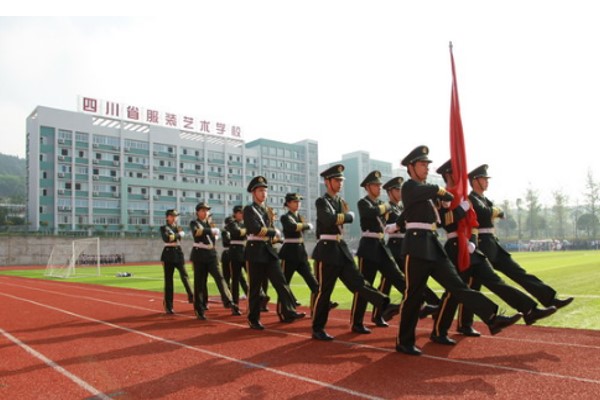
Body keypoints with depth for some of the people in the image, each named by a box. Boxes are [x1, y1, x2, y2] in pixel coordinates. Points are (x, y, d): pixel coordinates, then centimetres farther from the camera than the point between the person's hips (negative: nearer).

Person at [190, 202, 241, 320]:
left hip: (211, 255, 4)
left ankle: (229, 303, -13)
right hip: (199, 255, -3)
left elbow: (214, 240, 10)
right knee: (199, 282, -1)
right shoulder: (194, 223, 2)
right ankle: (199, 310, 10)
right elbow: (196, 232, -22)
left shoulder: (210, 224, 15)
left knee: (219, 278, -8)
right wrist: (211, 230, -14)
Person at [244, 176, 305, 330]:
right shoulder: (249, 209, -4)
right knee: (255, 287, 1)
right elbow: (256, 229, -18)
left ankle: (288, 312, -3)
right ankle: (253, 319, 12)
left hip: (269, 250, 6)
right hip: (255, 251, -6)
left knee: (281, 282, -3)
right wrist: (274, 232, -10)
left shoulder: (267, 210, 17)